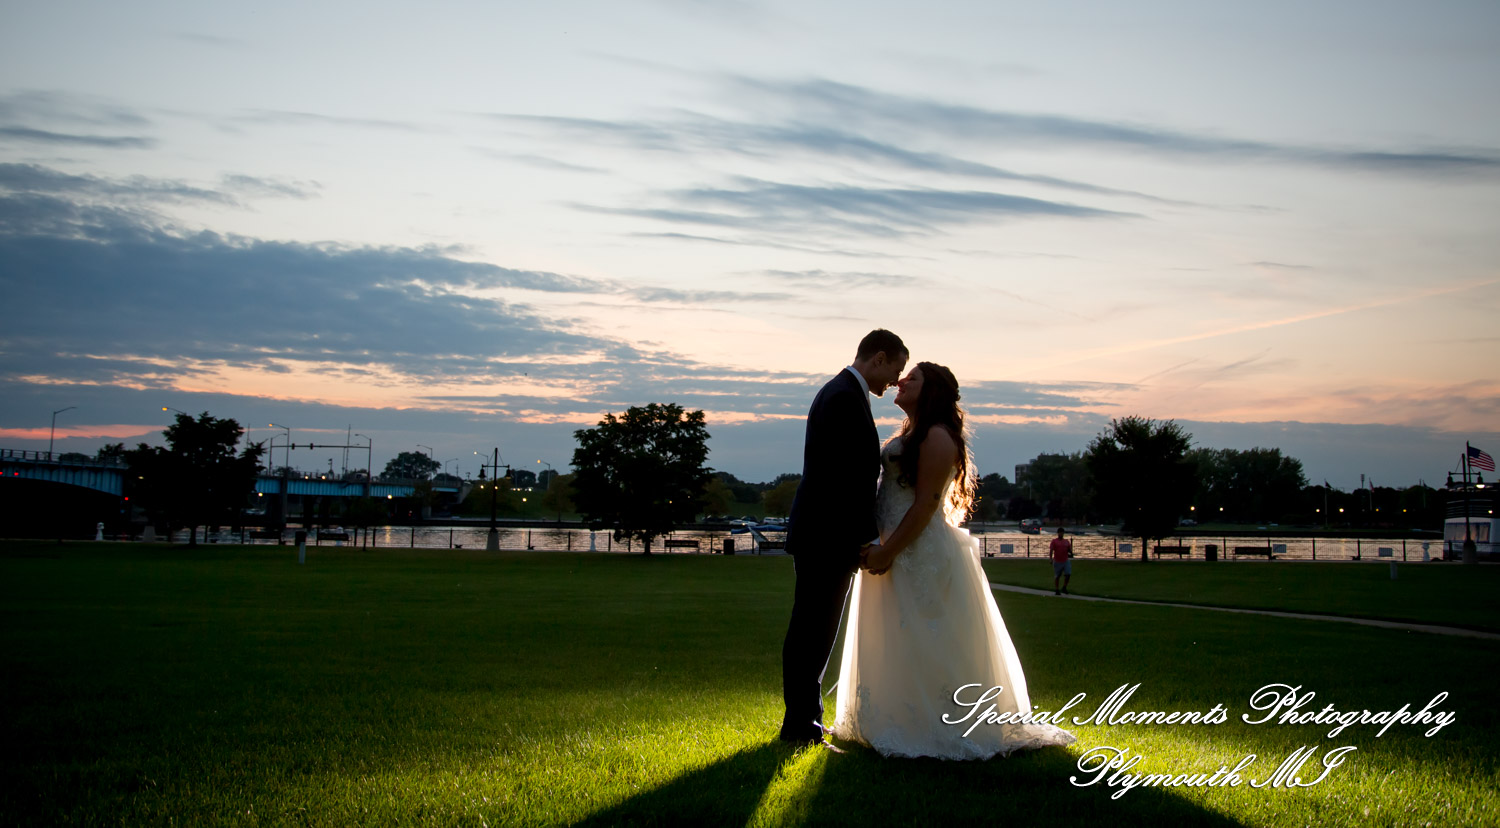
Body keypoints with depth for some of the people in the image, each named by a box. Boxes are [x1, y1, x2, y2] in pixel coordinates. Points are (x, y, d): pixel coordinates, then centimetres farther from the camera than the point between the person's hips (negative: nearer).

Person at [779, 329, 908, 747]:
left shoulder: (837, 392, 17)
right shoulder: (847, 398, -16)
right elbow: (851, 478, -21)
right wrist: (869, 539, -19)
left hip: (821, 534, 11)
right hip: (828, 537, -11)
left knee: (811, 631, 15)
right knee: (813, 632, -4)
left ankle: (802, 719, 22)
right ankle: (801, 724, 2)